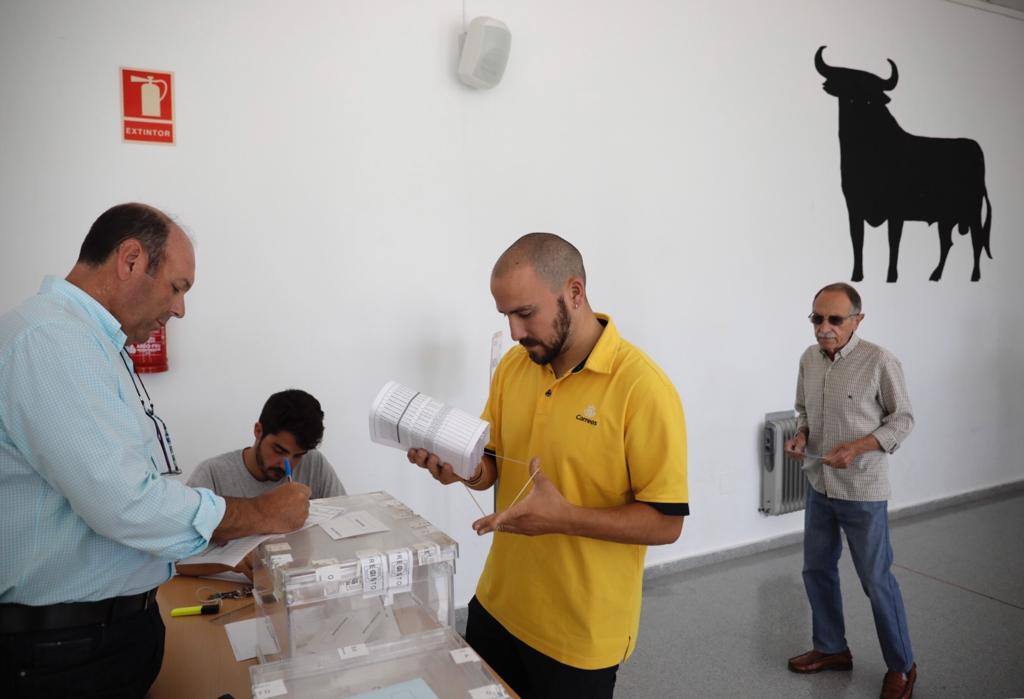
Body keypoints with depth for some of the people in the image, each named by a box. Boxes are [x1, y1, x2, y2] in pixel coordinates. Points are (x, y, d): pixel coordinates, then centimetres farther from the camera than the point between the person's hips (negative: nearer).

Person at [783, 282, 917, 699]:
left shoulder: (880, 362, -17)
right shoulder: (809, 359, 0)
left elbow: (903, 419, -9)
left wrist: (857, 447, -22)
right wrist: (801, 435, -7)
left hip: (863, 492, -6)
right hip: (819, 486, 6)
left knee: (876, 580, 7)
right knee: (817, 570, 16)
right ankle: (831, 648, 36)